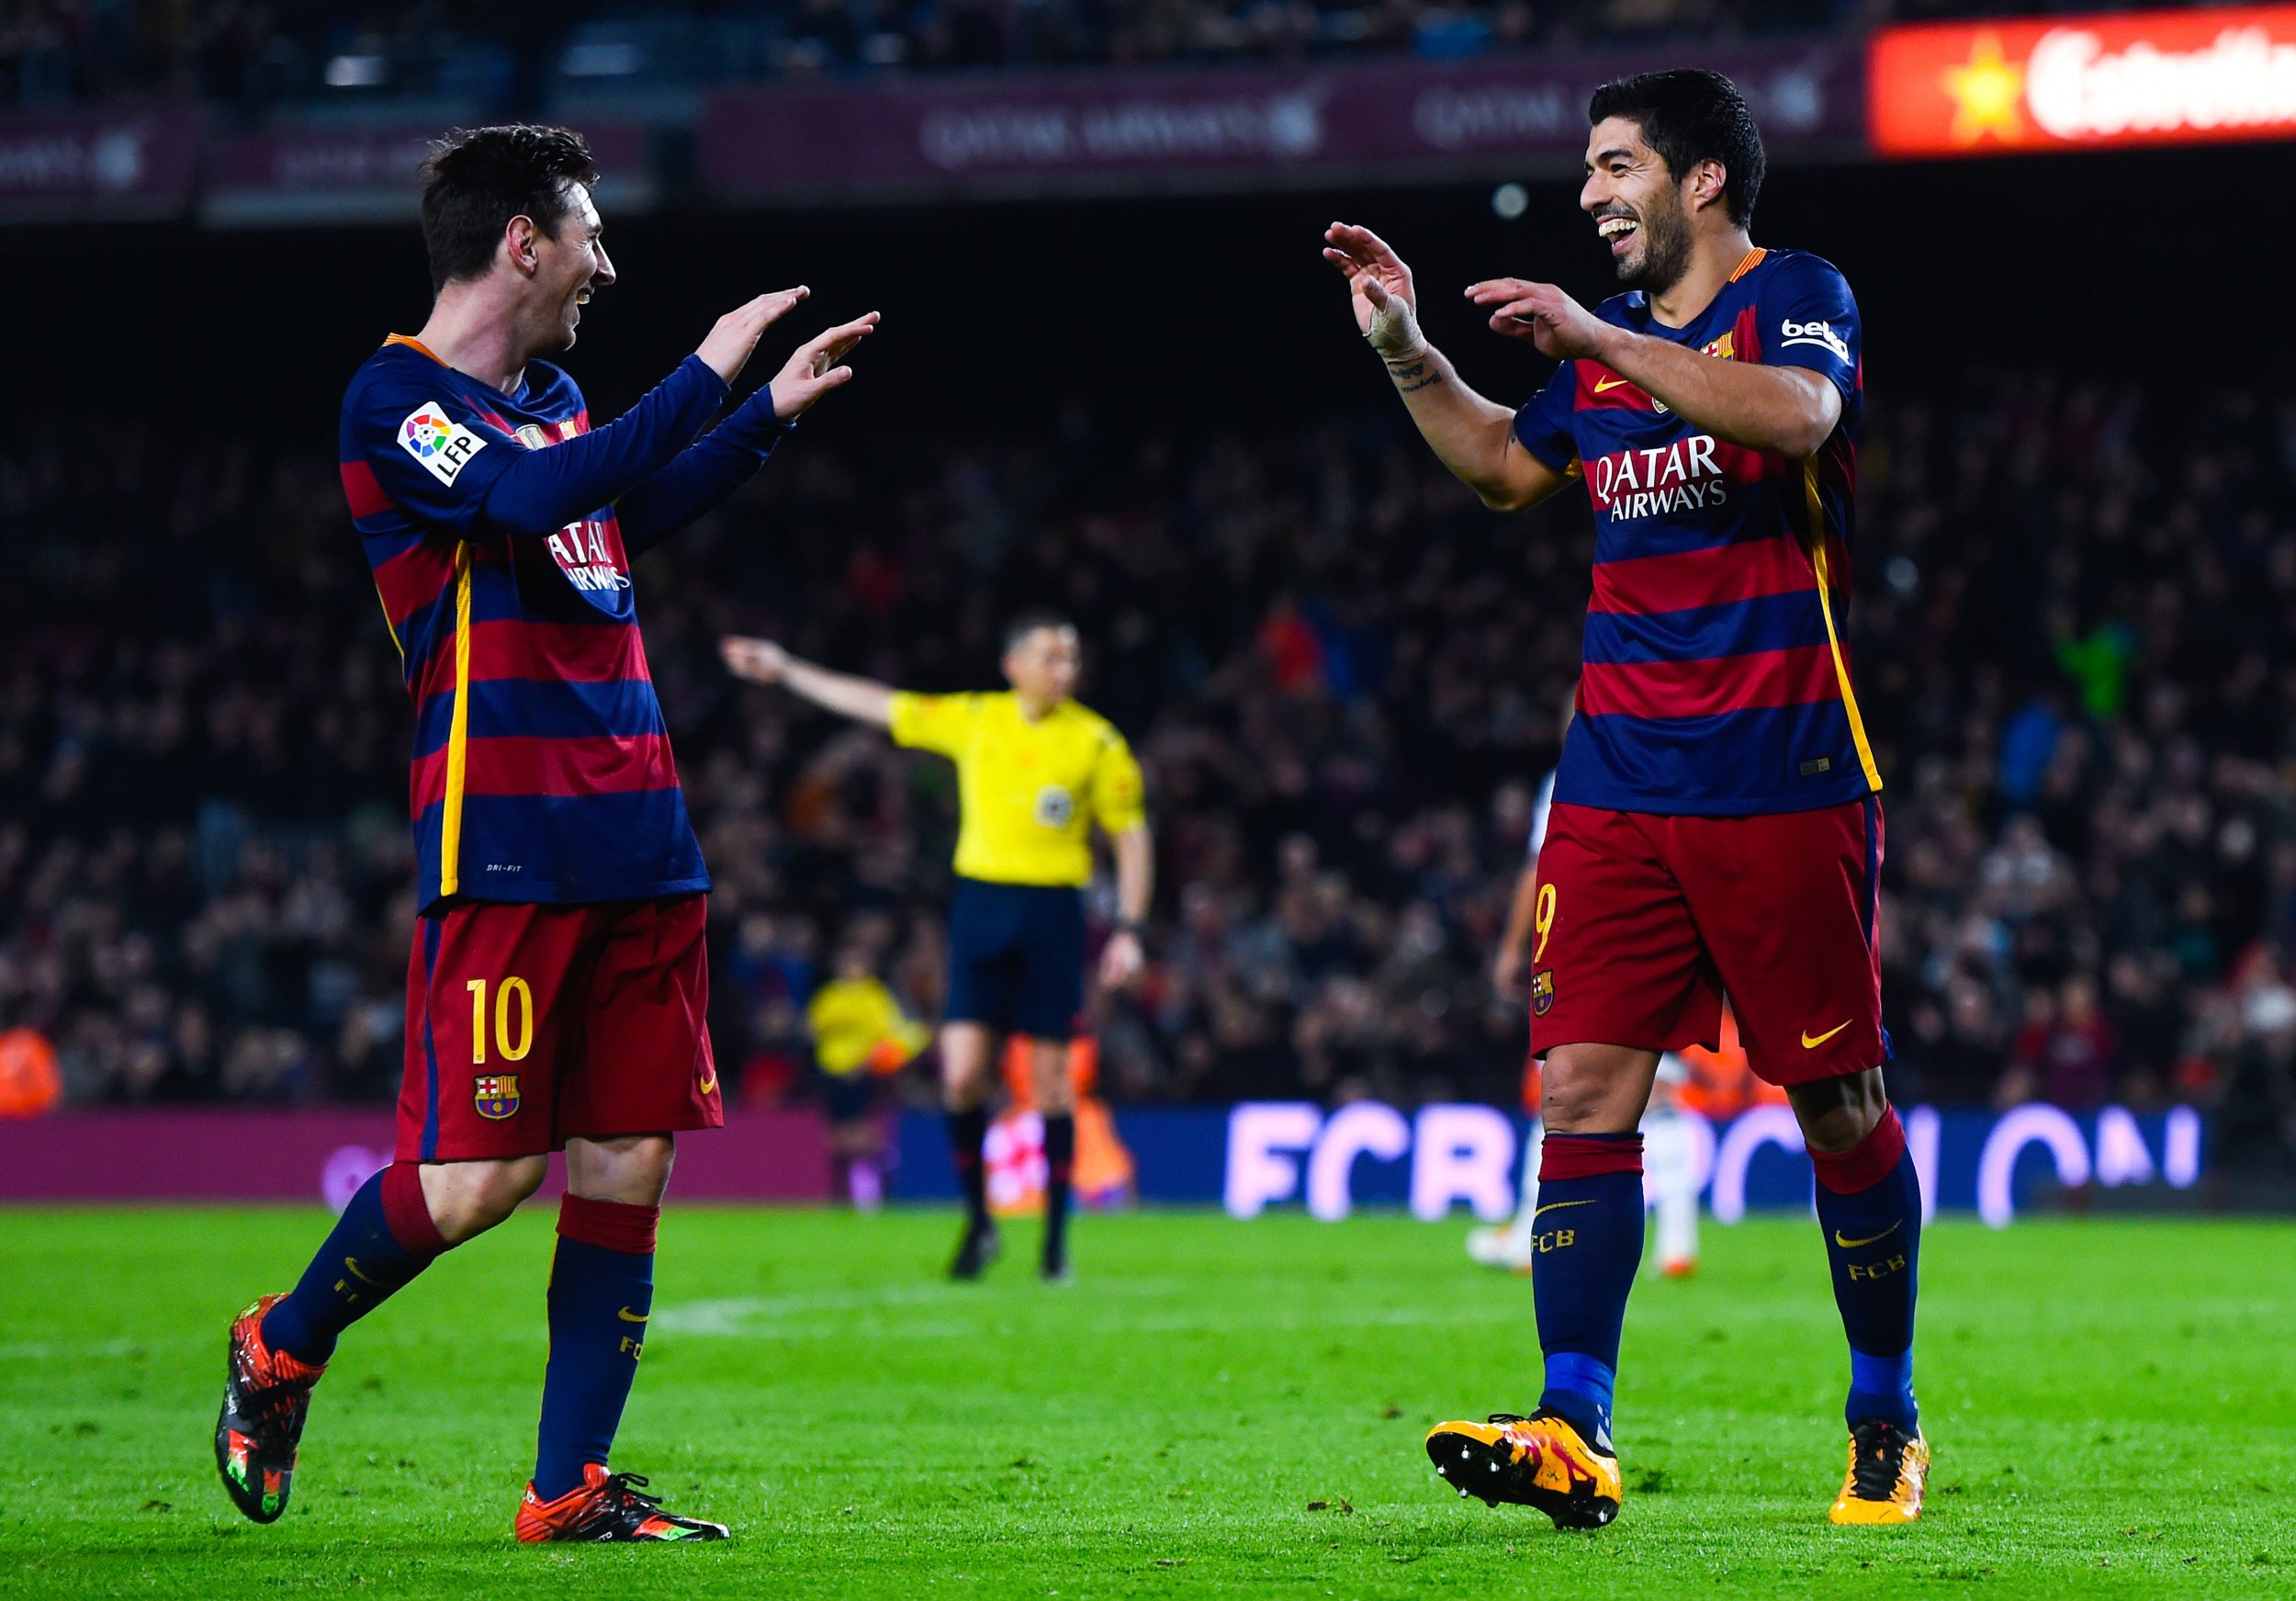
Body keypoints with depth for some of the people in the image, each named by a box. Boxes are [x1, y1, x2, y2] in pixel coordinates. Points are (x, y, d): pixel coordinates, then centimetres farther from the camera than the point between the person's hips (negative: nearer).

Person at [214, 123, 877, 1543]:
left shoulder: (554, 397, 18)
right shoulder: (397, 398, -7)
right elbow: (539, 497, -23)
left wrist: (776, 412, 34)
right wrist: (706, 377, -18)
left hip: (639, 837, 8)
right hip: (502, 841, -8)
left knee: (626, 1162, 3)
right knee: (480, 1174, -10)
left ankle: (572, 1489, 7)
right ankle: (282, 1351, 14)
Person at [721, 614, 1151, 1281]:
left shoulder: (1099, 742, 0)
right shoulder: (972, 720, 6)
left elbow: (1132, 835, 4)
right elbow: (876, 705, 15)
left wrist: (1128, 930, -4)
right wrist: (785, 670, 19)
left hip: (1053, 911, -2)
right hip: (980, 903, 2)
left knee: (1051, 1076, -1)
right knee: (962, 1071, -9)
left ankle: (1056, 1238, 9)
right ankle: (977, 1220, 9)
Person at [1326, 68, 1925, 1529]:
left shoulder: (1795, 297, -3)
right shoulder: (1609, 338, 17)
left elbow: (1797, 415, -25)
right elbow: (1506, 469, 34)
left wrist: (1598, 342, -24)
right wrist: (1406, 352, 22)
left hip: (1784, 787, -6)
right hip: (1620, 787, 6)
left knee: (1840, 1105, 2)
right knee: (1585, 1089, -6)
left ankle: (1888, 1422, 16)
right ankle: (1575, 1434, -10)